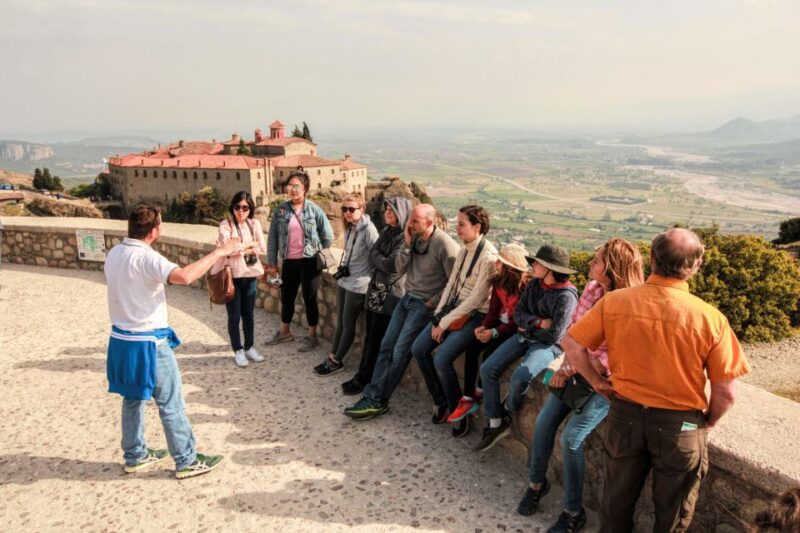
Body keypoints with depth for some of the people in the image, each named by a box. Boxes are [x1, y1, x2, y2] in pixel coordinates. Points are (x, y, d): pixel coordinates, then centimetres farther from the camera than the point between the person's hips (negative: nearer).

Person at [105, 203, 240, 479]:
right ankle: (187, 461, 12)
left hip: (121, 339, 9)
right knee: (171, 403, 2)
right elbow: (185, 276, -39)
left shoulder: (114, 253, 4)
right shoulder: (145, 257, -23)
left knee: (133, 398, 20)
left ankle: (135, 455, 33)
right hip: (148, 342, -9)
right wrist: (218, 253, -31)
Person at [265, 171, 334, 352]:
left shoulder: (314, 209, -8)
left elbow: (328, 236, -2)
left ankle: (312, 337, 21)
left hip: (309, 261, -3)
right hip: (289, 262, 3)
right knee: (286, 297, 16)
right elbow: (272, 237, 2)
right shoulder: (280, 210, -1)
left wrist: (316, 253, 6)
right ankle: (284, 332, 36)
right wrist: (271, 263, 1)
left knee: (309, 298, 7)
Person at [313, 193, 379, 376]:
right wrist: (343, 268, 8)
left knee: (348, 324, 5)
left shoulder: (368, 229, -18)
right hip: (345, 281, 8)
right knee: (341, 321, 15)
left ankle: (336, 361, 16)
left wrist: (372, 280, -11)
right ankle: (331, 357, 24)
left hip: (358, 285, -8)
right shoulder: (349, 227, 8)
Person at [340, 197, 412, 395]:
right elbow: (371, 260, 9)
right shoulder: (385, 232, 12)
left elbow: (391, 265, -19)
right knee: (370, 337, 11)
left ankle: (364, 379, 12)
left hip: (390, 295, -7)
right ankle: (364, 376, 20)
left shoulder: (407, 238, -13)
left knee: (377, 339, 2)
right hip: (375, 290, 7)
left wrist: (376, 257, -3)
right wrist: (382, 261, -9)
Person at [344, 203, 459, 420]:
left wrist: (433, 302, -12)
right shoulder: (414, 238, 3)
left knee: (400, 352, -7)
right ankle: (372, 396, 7)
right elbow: (400, 269, 3)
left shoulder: (444, 245, -18)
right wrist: (407, 244, -10)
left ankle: (377, 402, 4)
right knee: (386, 346, 2)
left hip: (424, 305, -7)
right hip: (407, 298, 7)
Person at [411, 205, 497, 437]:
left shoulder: (489, 256, -20)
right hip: (453, 308, 8)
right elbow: (451, 284, 9)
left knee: (441, 359, -22)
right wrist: (438, 316, 0)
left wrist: (445, 322, -16)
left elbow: (476, 299, -21)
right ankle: (440, 401, 16)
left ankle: (458, 411, 3)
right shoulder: (464, 250, 6)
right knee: (418, 348, -2)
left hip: (475, 315, -8)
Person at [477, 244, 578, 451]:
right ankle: (495, 423, 5)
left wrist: (528, 327, -6)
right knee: (488, 369, -7)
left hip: (548, 345, -7)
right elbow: (518, 313, 2)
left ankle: (507, 411, 6)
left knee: (519, 378, -30)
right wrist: (538, 322, -15)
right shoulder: (534, 284, 3)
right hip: (524, 337, 7)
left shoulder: (566, 296, -18)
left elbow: (554, 335, -20)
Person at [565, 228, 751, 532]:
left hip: (625, 415, 2)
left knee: (617, 502, 24)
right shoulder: (710, 318, -20)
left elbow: (572, 344, -8)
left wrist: (596, 381, 5)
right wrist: (707, 423, 6)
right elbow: (726, 393, -13)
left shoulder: (614, 302, -15)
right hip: (679, 426, -2)